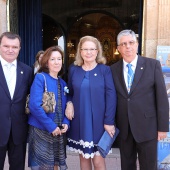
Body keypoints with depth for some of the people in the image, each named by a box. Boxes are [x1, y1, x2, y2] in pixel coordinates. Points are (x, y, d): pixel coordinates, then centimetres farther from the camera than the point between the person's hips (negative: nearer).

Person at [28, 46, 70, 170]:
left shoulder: (62, 83, 10)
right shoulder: (40, 77, -10)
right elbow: (35, 105, -19)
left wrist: (66, 123, -5)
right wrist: (51, 126, -18)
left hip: (58, 131, 6)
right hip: (41, 130, -6)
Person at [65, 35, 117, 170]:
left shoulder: (105, 70, -3)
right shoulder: (73, 69, 5)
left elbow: (111, 95, -8)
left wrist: (109, 121, -14)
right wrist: (69, 103, -8)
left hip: (98, 121, -3)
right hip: (79, 121, 3)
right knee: (83, 157, 13)